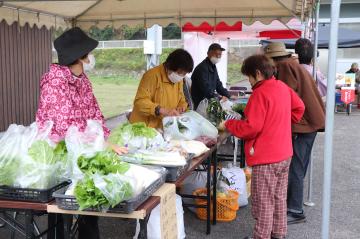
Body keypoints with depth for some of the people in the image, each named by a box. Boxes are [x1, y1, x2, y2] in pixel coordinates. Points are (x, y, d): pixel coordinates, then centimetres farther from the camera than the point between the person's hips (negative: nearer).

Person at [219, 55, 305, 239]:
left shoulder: (260, 93, -20)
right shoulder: (283, 87, 5)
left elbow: (251, 128, -22)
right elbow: (299, 108, 18)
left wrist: (228, 125, -9)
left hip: (266, 158, -9)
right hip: (284, 154, 9)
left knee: (263, 203, 3)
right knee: (279, 198, 20)